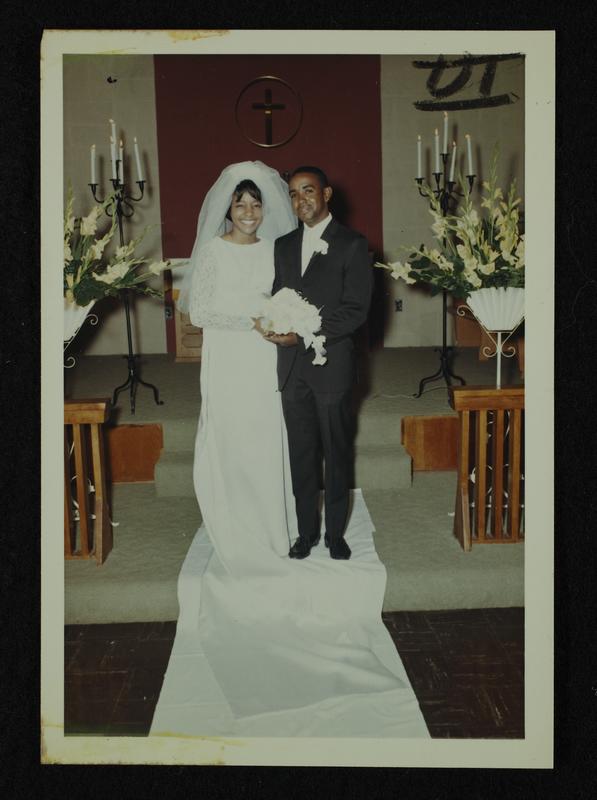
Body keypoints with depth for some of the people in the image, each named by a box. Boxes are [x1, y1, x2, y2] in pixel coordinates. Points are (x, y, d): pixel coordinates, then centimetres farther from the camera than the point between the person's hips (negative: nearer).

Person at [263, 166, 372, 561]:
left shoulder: (352, 244, -4)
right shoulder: (283, 245, 14)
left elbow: (356, 310, -11)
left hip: (332, 364, -4)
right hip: (292, 366, 4)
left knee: (337, 452, 8)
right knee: (301, 454, 11)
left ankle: (335, 532, 23)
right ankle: (307, 531, 24)